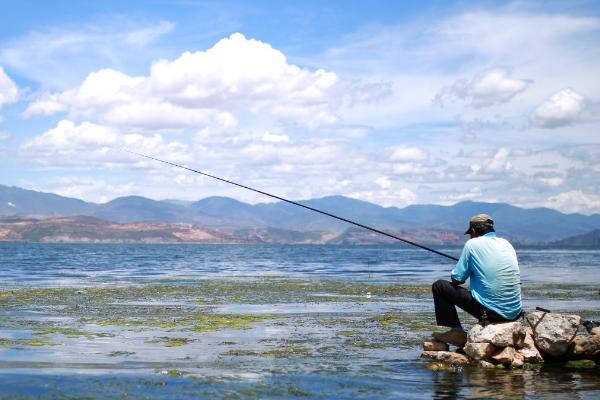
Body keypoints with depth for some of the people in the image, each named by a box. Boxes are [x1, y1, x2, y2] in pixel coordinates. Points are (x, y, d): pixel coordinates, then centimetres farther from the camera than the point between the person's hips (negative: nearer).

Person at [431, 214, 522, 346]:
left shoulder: (473, 244, -4)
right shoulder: (506, 243, 13)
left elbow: (457, 280, -1)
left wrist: (453, 281, 23)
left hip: (491, 311, -7)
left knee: (439, 287, 6)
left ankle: (456, 332, 5)